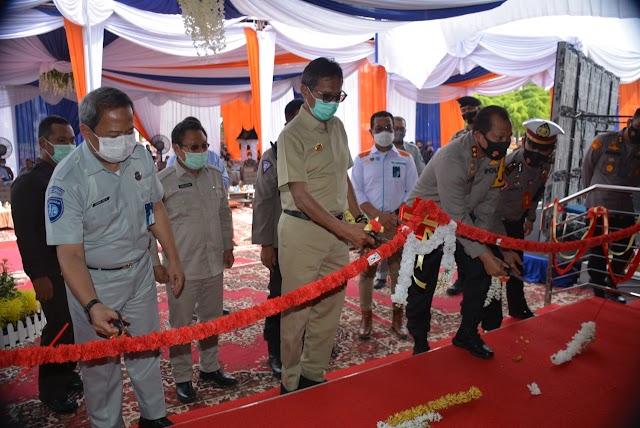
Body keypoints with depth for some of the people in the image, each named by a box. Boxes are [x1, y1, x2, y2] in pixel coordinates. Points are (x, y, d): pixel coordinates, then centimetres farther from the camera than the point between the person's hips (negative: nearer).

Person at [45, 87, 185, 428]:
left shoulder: (140, 156, -9)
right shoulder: (67, 179, -24)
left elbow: (155, 209, 6)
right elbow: (70, 254, -26)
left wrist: (173, 259, 8)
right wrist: (92, 306, -39)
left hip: (140, 271, 5)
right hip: (93, 282, -4)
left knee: (146, 350, 17)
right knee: (101, 364, 10)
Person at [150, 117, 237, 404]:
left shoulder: (215, 176, 4)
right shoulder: (163, 182, -11)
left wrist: (227, 246, 15)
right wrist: (155, 264, -8)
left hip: (214, 264, 5)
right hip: (181, 268, -5)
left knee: (212, 320, 18)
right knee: (181, 326, 8)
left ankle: (210, 367, 37)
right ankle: (182, 378, 26)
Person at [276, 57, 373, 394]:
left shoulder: (337, 127, 11)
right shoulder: (293, 134, -12)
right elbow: (300, 195, -18)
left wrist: (358, 218, 13)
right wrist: (345, 229, -24)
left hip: (336, 229, 7)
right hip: (302, 231, -7)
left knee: (330, 309, 13)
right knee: (298, 311, 4)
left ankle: (314, 376, 30)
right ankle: (291, 385, 22)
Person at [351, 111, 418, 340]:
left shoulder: (406, 159, 7)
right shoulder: (362, 159, 5)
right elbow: (357, 192, -2)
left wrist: (396, 215, -11)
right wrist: (378, 215, -15)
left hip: (399, 223, 1)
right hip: (369, 222, 0)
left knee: (399, 270, 4)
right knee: (366, 270, 3)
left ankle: (398, 318, 17)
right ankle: (366, 318, 15)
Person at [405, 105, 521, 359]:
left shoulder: (497, 157, -8)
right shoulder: (451, 158, -33)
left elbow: (489, 207, -2)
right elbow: (457, 216, -32)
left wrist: (503, 248, -8)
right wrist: (484, 255, -31)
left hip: (464, 219, 7)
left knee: (481, 274, 1)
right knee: (423, 284, -2)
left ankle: (467, 335, 20)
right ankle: (419, 342, 20)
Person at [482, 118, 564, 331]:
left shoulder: (545, 166, -8)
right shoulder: (507, 164, -31)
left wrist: (530, 217, 18)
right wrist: (500, 235, -28)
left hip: (516, 221, 7)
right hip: (494, 220, -7)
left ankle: (518, 308, 42)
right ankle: (492, 323, 4)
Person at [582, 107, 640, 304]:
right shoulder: (604, 140, -6)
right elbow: (587, 168, 2)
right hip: (598, 208, -4)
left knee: (624, 252, 11)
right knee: (598, 253, 5)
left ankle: (611, 287, 31)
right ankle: (598, 292, 19)